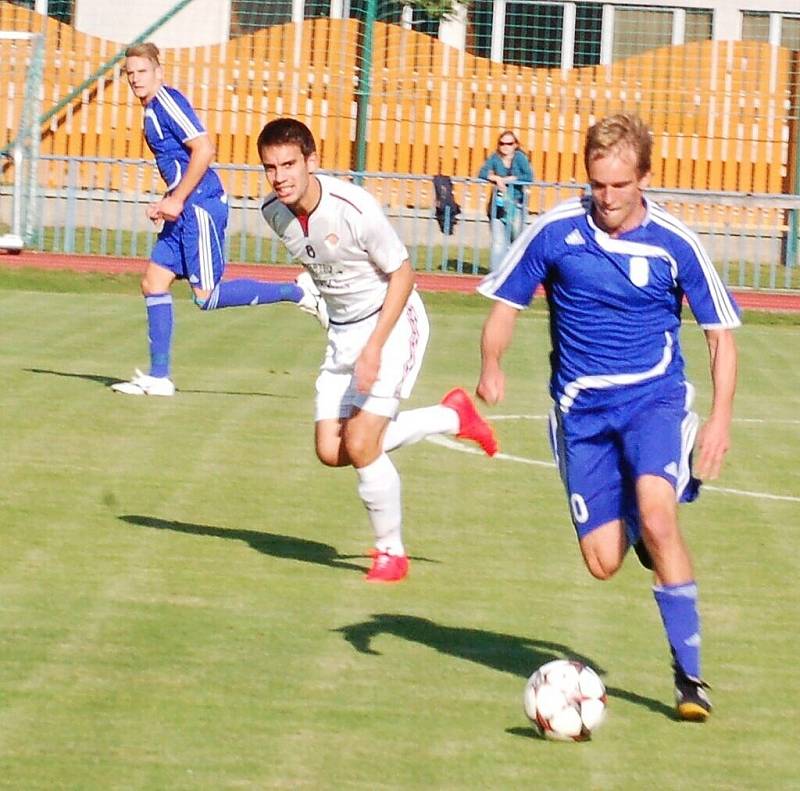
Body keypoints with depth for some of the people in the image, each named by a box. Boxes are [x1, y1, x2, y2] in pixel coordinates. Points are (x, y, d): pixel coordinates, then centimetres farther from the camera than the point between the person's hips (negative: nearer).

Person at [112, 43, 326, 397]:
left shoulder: (167, 101, -12)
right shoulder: (152, 110, 18)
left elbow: (204, 150, -21)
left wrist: (177, 200, -17)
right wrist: (167, 203, 15)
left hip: (201, 206, -10)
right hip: (186, 209, 10)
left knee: (207, 295, -9)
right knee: (154, 282, 6)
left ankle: (298, 292, -2)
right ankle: (158, 377, 9)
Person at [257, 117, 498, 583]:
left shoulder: (354, 208, -27)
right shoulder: (274, 211, -6)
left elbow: (403, 273, -18)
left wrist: (374, 348, -24)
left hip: (393, 323, -7)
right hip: (343, 332, 7)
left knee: (360, 446, -16)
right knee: (332, 452, 2)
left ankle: (392, 552, 6)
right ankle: (452, 417, 22)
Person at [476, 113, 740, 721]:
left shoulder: (675, 243, -8)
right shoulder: (555, 232, -6)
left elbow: (721, 334, 1)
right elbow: (506, 303, 6)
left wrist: (721, 418, -10)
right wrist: (492, 364, -14)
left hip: (655, 398, -2)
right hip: (582, 410, 2)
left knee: (657, 516, -27)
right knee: (604, 562, -3)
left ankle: (690, 676, -19)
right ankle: (641, 536, 36)